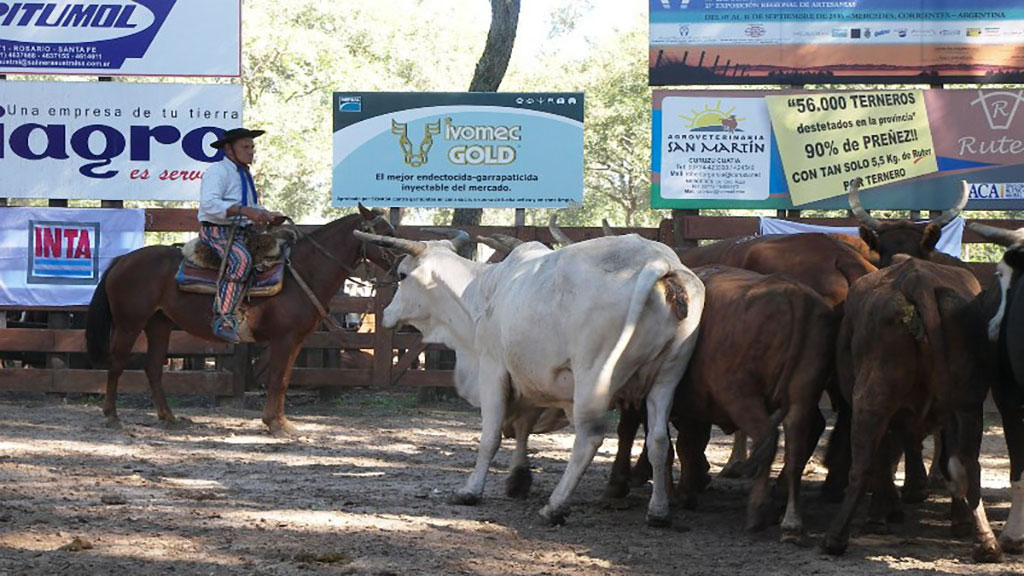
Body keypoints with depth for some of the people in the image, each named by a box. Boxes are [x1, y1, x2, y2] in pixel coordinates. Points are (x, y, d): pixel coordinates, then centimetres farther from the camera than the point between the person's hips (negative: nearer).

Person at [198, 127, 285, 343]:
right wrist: (245, 211, -30)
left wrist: (268, 215, 6)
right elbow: (209, 204, -25)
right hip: (217, 231, -10)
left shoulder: (245, 174, 21)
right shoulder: (217, 171, -10)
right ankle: (223, 318, -39)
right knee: (241, 259, -35)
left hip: (241, 232, 10)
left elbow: (252, 207, 28)